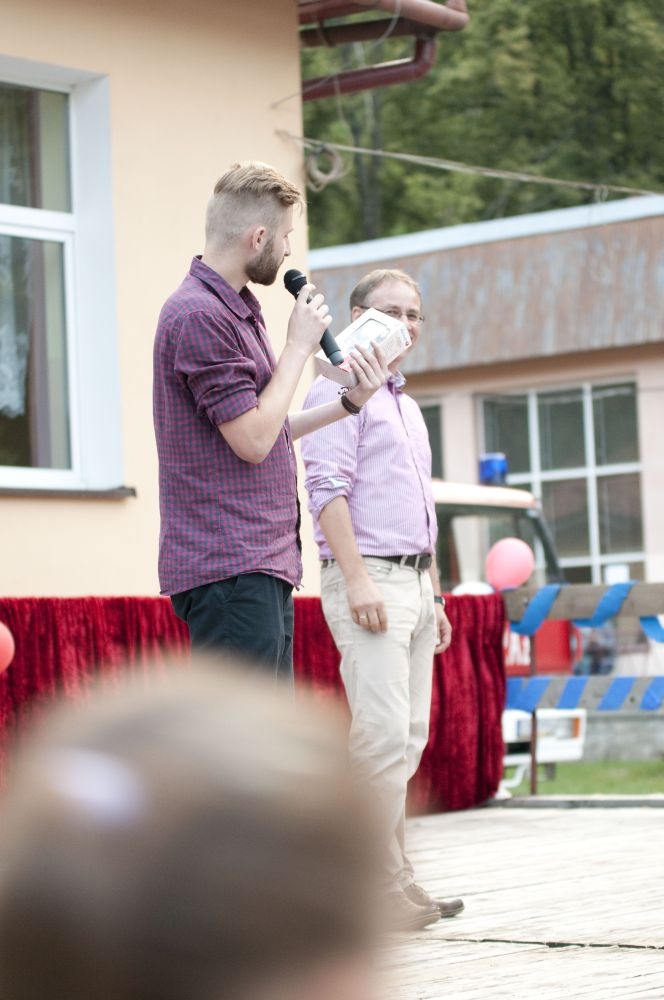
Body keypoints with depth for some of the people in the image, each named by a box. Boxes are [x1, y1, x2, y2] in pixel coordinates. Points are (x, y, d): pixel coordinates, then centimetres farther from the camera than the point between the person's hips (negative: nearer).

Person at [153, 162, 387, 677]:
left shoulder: (237, 310, 19)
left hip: (264, 566, 11)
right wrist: (299, 345, -8)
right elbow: (252, 440, -18)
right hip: (229, 570, -11)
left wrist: (349, 402, 16)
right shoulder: (198, 316, -15)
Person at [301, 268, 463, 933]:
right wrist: (357, 579, -21)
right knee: (383, 732, -14)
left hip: (414, 581, 9)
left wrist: (433, 597, 22)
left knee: (408, 735, 6)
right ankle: (381, 882, -12)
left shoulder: (406, 406, 24)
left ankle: (390, 880, 9)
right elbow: (328, 490, -14)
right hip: (367, 580, -9)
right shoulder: (342, 390, -4)